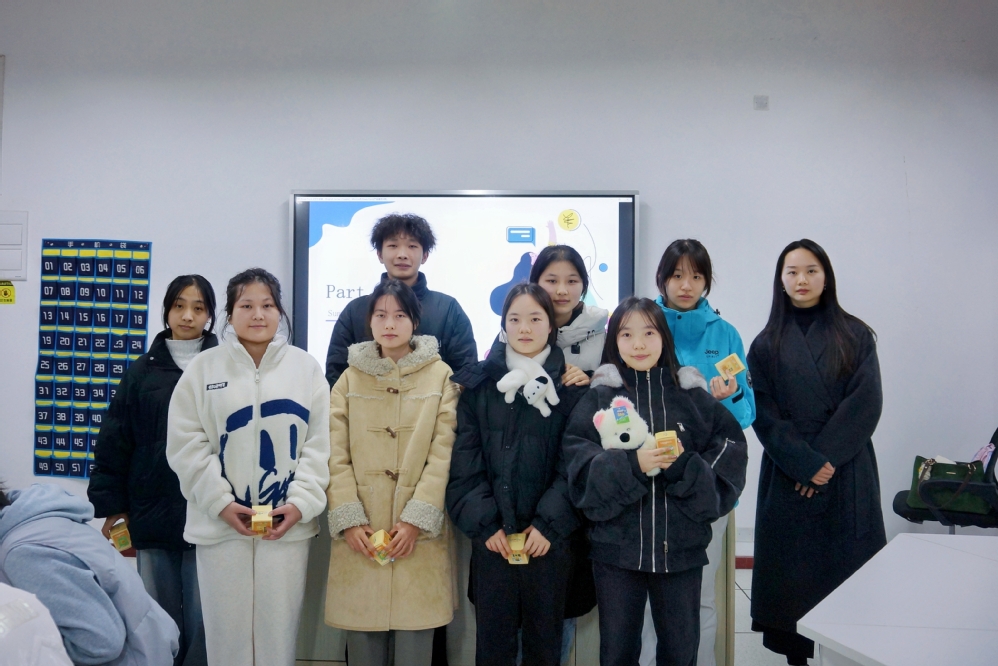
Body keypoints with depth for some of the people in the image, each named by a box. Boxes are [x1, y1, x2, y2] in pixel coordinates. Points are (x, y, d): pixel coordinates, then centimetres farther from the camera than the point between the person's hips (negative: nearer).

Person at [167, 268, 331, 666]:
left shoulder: (306, 367, 4)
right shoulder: (204, 367, 2)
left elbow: (319, 443, 1)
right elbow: (186, 442, -1)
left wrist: (301, 502, -10)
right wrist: (220, 502, -10)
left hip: (287, 523, 0)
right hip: (221, 524, 0)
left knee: (278, 632, 9)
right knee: (227, 631, 9)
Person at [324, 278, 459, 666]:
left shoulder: (441, 376, 2)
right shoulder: (350, 378, 9)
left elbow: (443, 453, -4)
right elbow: (336, 455, 2)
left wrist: (417, 518, -11)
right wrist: (349, 519, -8)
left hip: (419, 531, -1)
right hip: (361, 530, 2)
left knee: (415, 632, 1)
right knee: (362, 630, 4)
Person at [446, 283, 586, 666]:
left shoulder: (570, 387, 2)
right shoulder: (478, 384, 4)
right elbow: (465, 462, -1)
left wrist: (550, 524, -10)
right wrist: (484, 523, -9)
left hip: (548, 537, 0)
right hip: (491, 537, 1)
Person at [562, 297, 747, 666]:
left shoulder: (693, 396, 3)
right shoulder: (599, 397, 0)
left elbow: (729, 458, -1)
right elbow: (581, 464, -8)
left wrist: (684, 466, -18)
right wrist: (631, 465, -22)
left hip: (681, 548, 1)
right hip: (615, 546, -1)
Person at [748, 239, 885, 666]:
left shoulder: (855, 335, 6)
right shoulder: (767, 344, 7)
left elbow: (866, 402, -4)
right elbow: (764, 414, -1)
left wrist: (827, 458, -13)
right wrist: (805, 463, -13)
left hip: (848, 475, 0)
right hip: (788, 477, 0)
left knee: (847, 566, 0)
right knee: (791, 570, 2)